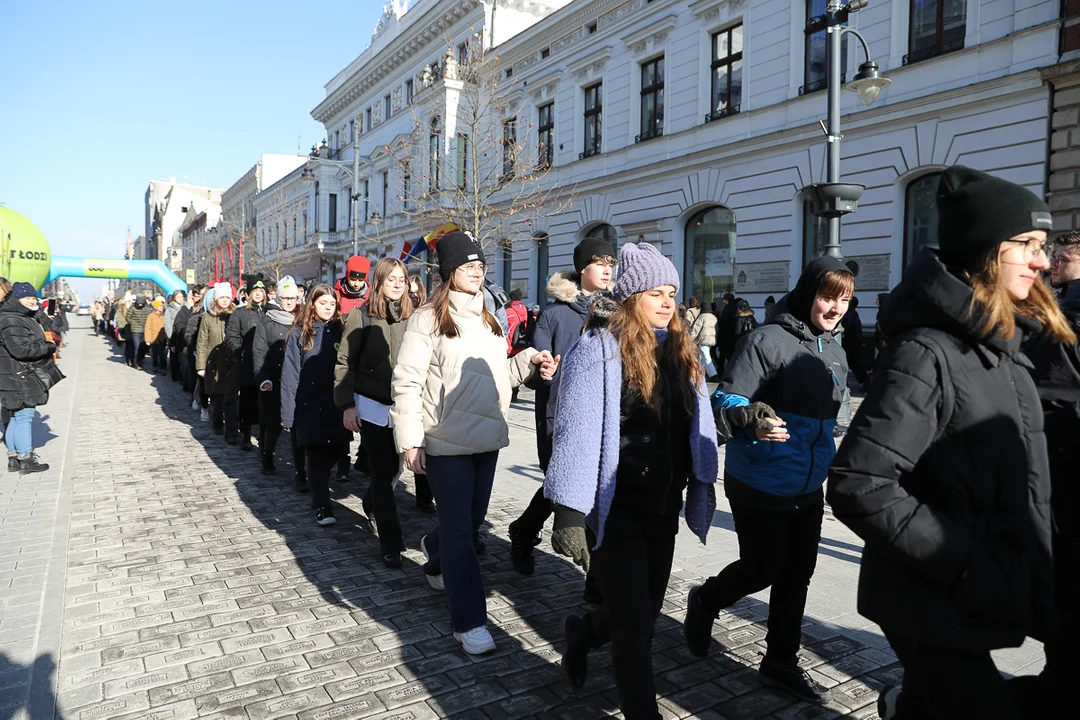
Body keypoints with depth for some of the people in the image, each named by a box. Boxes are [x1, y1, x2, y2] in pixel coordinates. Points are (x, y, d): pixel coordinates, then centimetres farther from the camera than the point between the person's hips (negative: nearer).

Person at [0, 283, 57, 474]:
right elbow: (21, 348, -28)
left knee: (16, 417, 15)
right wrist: (49, 347, -18)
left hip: (24, 377, 11)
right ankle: (26, 460, -3)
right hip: (17, 378, -11)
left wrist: (46, 346, 11)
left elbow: (33, 343, 28)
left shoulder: (23, 318, 17)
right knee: (23, 416, -7)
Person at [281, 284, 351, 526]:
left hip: (337, 408, 3)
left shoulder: (340, 332, 6)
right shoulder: (299, 335, -2)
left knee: (333, 454, 8)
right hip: (310, 409, -2)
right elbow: (290, 377, -5)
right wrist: (288, 415, -8)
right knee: (317, 460, 3)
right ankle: (322, 507, 13)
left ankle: (318, 492, 34)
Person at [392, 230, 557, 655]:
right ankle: (469, 622, 10)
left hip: (486, 439, 7)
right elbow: (406, 383, -11)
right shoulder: (428, 319, -9)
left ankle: (436, 558, 51)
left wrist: (529, 361, 0)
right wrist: (410, 441, -15)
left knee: (472, 520, 19)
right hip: (446, 442, -7)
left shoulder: (488, 319, 13)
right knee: (459, 529, -1)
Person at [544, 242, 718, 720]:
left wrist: (703, 486, 13)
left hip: (664, 506, 7)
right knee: (634, 627, 1)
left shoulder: (682, 352, 6)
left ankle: (582, 631, 49)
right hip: (616, 510, -7)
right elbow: (577, 433, -17)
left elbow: (699, 423, 12)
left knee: (646, 612, 19)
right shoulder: (599, 351, -14)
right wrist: (570, 514, -19)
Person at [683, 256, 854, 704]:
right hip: (760, 486, -7)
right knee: (763, 569, 4)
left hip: (808, 488, 8)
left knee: (796, 575, 14)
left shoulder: (834, 350, 9)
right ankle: (704, 602, 35)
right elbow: (725, 403, -21)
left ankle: (781, 663, 32)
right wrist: (752, 420, -40)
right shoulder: (768, 340, -18)